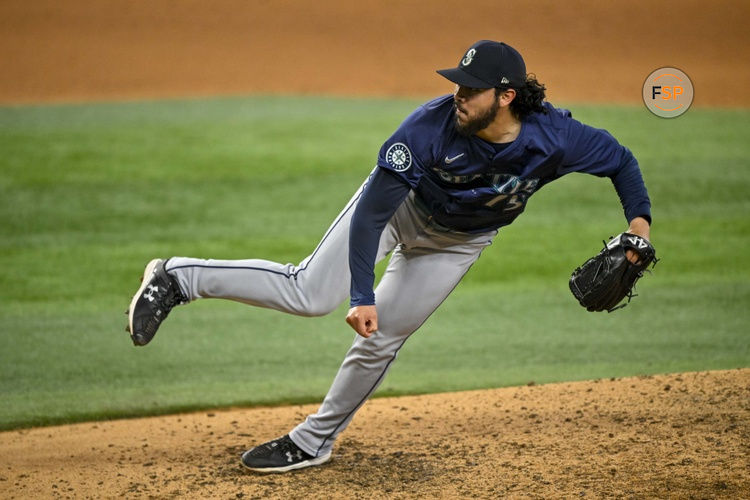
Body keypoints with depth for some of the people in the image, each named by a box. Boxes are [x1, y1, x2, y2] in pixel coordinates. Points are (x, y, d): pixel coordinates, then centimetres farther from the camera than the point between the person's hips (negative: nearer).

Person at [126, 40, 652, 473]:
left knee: (381, 340, 1)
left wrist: (640, 219, -26)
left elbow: (620, 159, -11)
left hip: (458, 241, 2)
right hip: (402, 205, -2)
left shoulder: (557, 138, -31)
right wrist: (362, 295, -34)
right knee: (310, 293, -15)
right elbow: (372, 211, -31)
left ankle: (315, 440, 19)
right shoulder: (431, 125, -36)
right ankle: (179, 278, -2)